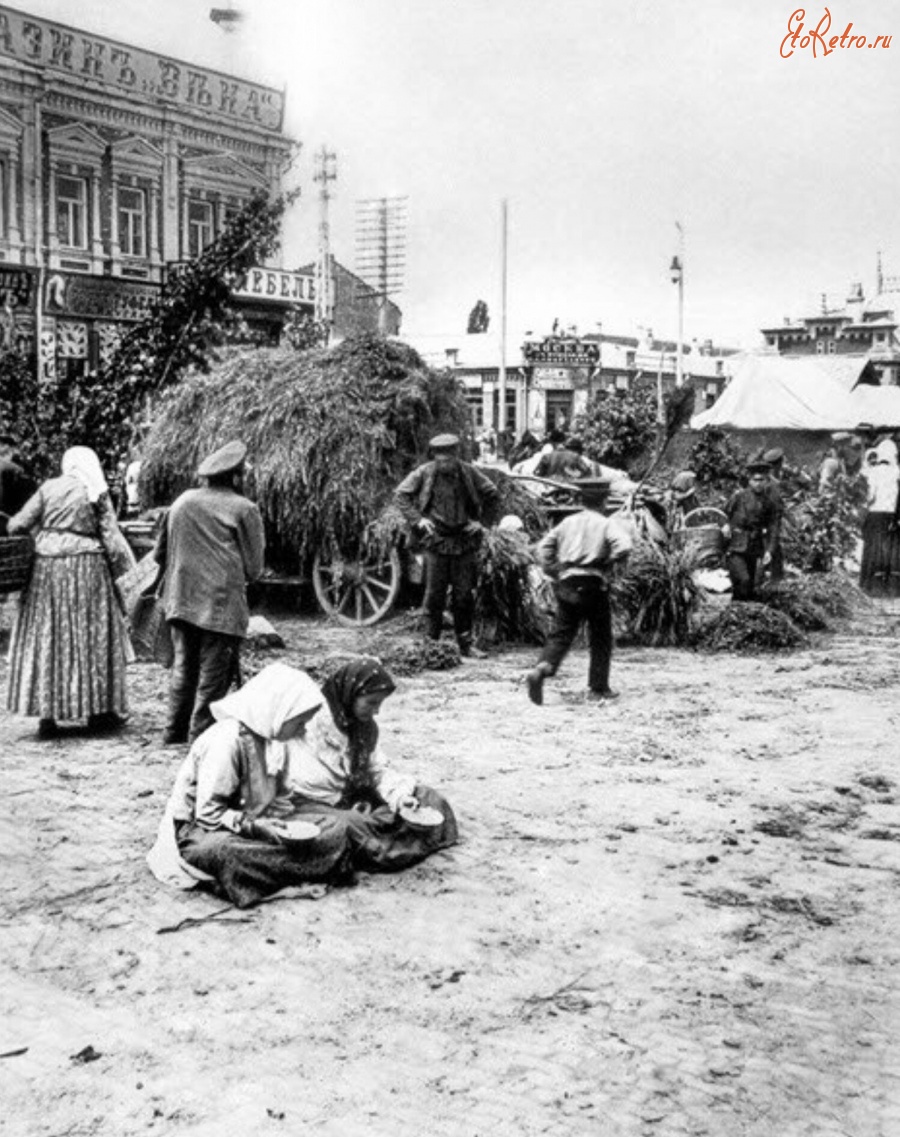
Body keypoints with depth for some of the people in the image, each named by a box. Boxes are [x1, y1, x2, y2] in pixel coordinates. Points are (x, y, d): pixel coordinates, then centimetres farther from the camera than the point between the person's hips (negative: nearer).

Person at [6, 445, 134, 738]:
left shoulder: (49, 488, 5)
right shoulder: (97, 493, 1)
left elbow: (19, 523, 1)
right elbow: (110, 536, -4)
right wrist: (125, 569, 3)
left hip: (46, 566, 2)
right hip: (85, 567, -2)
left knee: (45, 637, 6)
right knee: (92, 636, 7)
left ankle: (46, 714, 4)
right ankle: (98, 710, 13)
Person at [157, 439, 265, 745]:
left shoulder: (182, 502, 10)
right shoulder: (243, 509, -4)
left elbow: (161, 553, 16)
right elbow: (253, 567, -1)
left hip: (181, 601, 5)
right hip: (223, 602, -5)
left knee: (183, 665, 15)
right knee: (214, 671, 1)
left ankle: (175, 732, 19)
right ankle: (201, 736, 1)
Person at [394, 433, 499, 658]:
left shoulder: (468, 473, 1)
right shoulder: (424, 473, -5)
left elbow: (492, 494, 12)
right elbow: (400, 494, 1)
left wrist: (480, 520, 3)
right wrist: (417, 519, -9)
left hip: (464, 540, 2)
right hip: (436, 541, -2)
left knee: (465, 595, 6)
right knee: (435, 594, 0)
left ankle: (465, 643, 15)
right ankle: (431, 641, 9)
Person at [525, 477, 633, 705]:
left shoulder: (568, 522, 11)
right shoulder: (608, 524, -2)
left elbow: (544, 547, 7)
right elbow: (623, 548, -19)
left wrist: (553, 573, 10)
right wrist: (611, 562, -1)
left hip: (567, 584, 4)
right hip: (594, 585, -4)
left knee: (560, 634, 5)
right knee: (601, 639, 11)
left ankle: (541, 669, -19)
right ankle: (598, 687, 16)